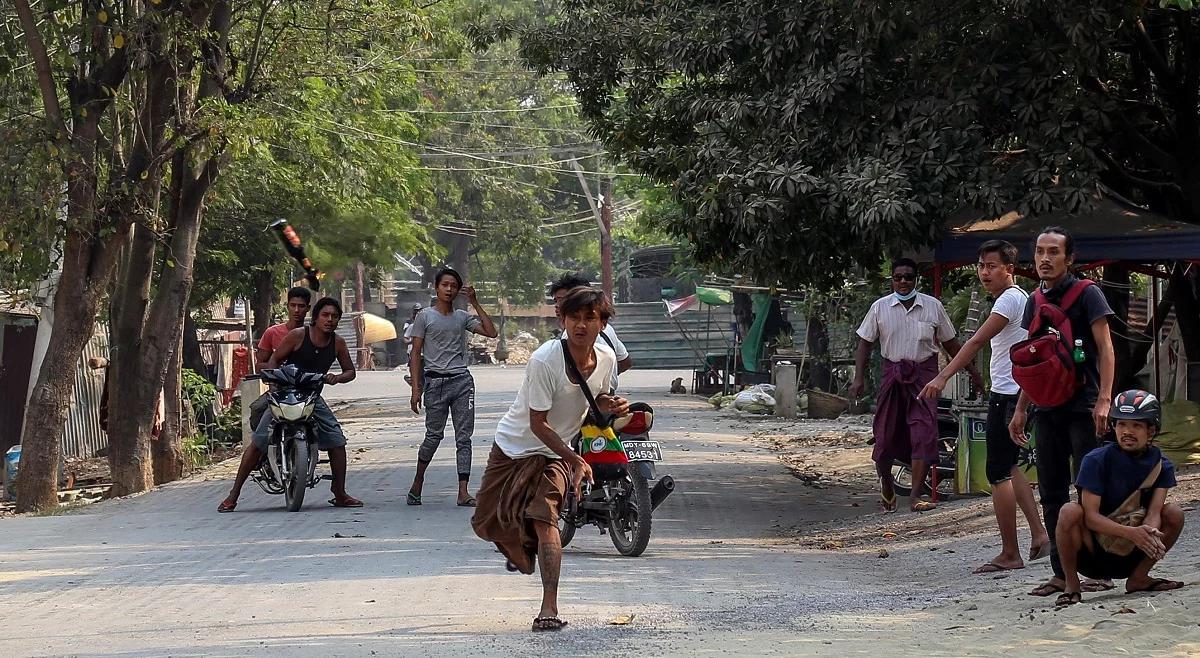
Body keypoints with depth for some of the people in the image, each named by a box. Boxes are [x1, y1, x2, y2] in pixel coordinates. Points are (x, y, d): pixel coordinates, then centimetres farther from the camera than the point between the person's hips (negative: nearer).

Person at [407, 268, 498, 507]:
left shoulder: (462, 317, 13)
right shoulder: (425, 317, 4)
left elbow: (491, 332, 2)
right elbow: (416, 354, 1)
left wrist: (475, 303, 1)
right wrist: (416, 388, -6)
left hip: (462, 380, 3)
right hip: (436, 381, -3)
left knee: (464, 437, -2)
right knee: (434, 435, 1)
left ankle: (463, 492, -4)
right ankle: (417, 483, 19)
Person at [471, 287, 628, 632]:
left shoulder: (606, 359, -11)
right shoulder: (544, 360, -28)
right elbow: (538, 424, -23)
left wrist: (611, 406, -13)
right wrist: (574, 459, -30)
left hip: (556, 454, 1)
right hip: (514, 445, -1)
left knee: (544, 519, -20)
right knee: (487, 522, 8)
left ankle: (549, 607, -21)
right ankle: (521, 550, 44)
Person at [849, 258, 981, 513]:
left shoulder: (933, 306, 3)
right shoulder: (880, 307, 3)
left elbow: (950, 342, 13)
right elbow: (865, 342, 6)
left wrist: (971, 370, 15)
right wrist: (859, 378, -3)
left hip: (924, 373, 0)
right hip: (893, 373, 0)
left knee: (924, 434, -12)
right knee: (886, 434, 2)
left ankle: (915, 497, -12)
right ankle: (885, 482, 29)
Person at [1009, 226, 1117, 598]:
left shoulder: (1086, 294, -4)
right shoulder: (1036, 302, 15)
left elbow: (1105, 348, -8)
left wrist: (1104, 399, -18)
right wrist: (1021, 410, 18)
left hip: (1082, 407, -6)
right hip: (1047, 409, 6)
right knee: (1052, 493, 6)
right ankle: (1061, 573, 12)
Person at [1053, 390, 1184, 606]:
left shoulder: (1160, 465, -1)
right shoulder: (1096, 460, -13)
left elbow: (1153, 513, -12)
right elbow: (1090, 516, -20)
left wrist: (1150, 534, -37)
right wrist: (1132, 533, -34)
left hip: (1129, 557, 4)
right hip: (1091, 555, -4)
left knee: (1174, 515, -11)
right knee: (1070, 512, -31)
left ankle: (1138, 578, 3)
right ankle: (1072, 585, -13)